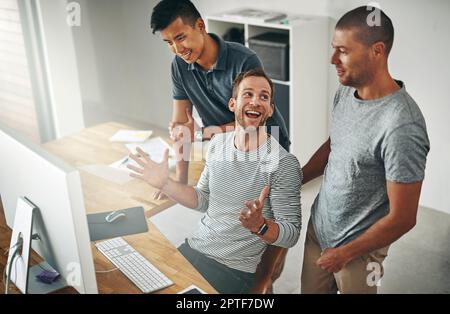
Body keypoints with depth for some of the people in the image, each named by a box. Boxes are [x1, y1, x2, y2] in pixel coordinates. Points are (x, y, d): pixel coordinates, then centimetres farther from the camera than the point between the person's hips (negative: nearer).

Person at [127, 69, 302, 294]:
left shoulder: (284, 163, -15)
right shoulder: (218, 142, 4)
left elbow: (291, 235, -14)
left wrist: (259, 225, -33)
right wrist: (165, 184, 0)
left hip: (233, 270, -5)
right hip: (193, 248, 6)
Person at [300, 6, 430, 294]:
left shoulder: (401, 127, -30)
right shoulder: (345, 92, -5)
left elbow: (402, 219, -24)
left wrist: (345, 253, -14)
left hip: (357, 249, -7)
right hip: (318, 227, 7)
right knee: (310, 289, 22)